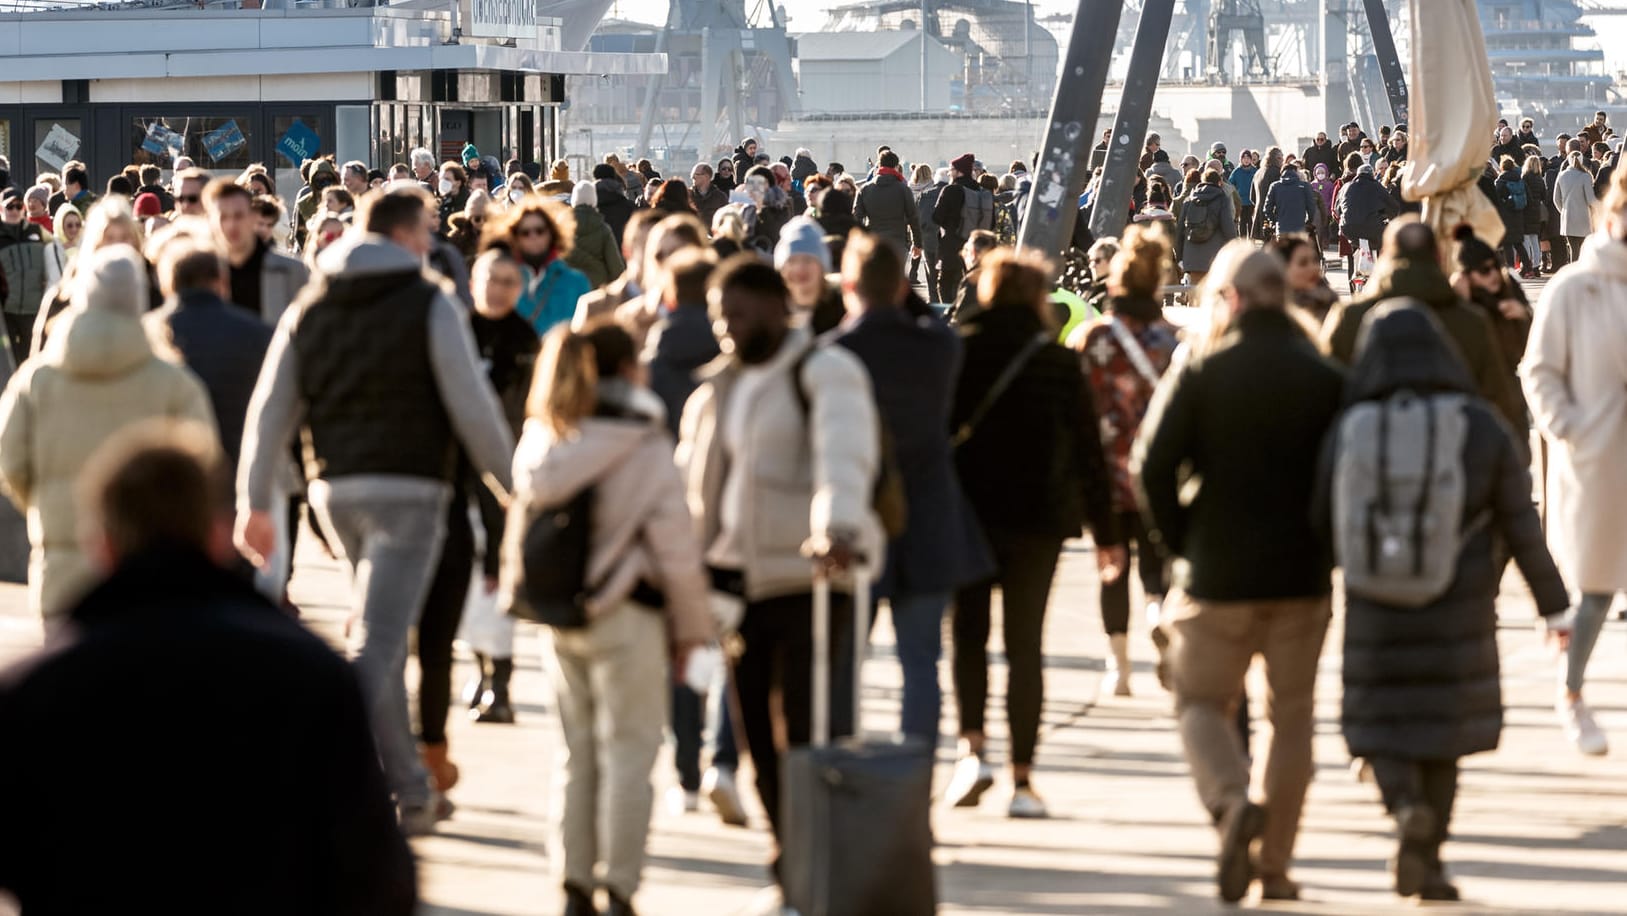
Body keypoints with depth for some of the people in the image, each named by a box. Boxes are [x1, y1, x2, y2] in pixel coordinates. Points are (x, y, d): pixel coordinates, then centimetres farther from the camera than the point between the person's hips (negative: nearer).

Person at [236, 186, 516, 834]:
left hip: (335, 489, 6)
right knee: (377, 641, -10)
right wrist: (512, 483, 4)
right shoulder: (430, 302, -4)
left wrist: (254, 501, 9)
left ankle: (410, 790, 23)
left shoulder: (309, 306, 11)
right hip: (407, 488, -6)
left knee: (383, 636, 18)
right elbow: (471, 405, -6)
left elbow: (271, 409, 7)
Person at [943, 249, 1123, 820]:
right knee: (1025, 644, 6)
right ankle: (1022, 781, 3)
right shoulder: (1058, 362, -1)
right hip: (1040, 517, 0)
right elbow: (1087, 452, 1)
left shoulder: (959, 352, -3)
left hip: (969, 513, 0)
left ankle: (973, 747, -6)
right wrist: (1105, 535, 7)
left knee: (968, 634, 14)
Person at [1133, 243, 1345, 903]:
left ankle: (1232, 801, -19)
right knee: (1291, 715, 13)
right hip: (1303, 576, 2)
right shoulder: (1326, 379, 0)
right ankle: (1274, 866, 13)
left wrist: (1177, 542, 1)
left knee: (1202, 701, 11)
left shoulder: (1202, 373, -5)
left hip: (1218, 574, -2)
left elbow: (1152, 465, -11)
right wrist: (1327, 548, 10)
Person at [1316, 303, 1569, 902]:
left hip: (1375, 610, -1)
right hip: (1459, 607, 1)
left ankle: (1406, 805, -15)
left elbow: (1321, 522, -2)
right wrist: (1553, 604, 5)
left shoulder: (1348, 433, -9)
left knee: (1380, 725, 14)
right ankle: (1426, 863, 13)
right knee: (1442, 737, 16)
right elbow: (1522, 526, -4)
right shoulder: (1481, 427, -7)